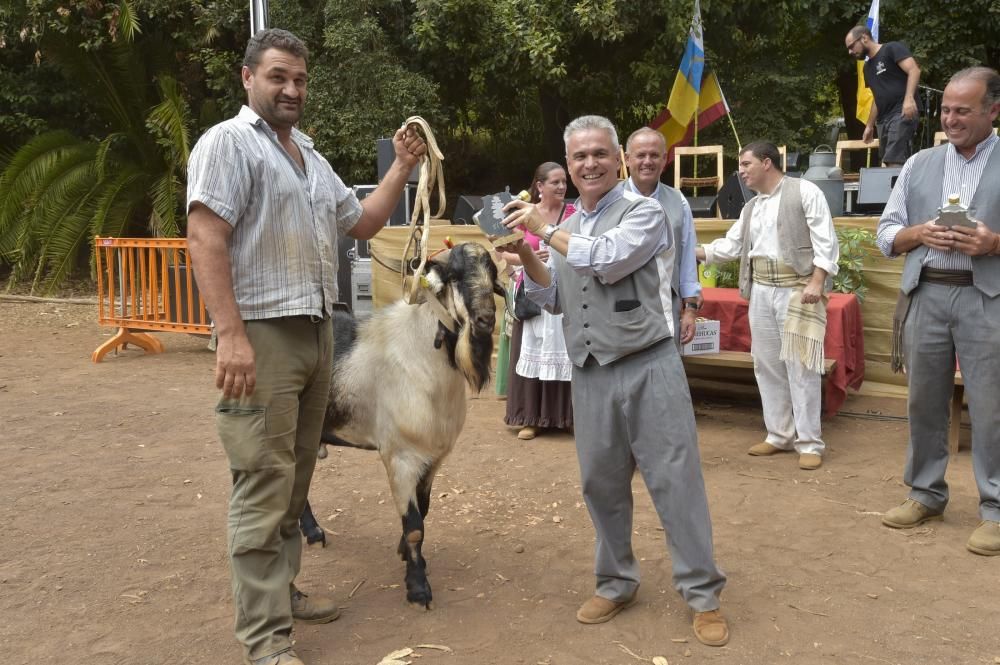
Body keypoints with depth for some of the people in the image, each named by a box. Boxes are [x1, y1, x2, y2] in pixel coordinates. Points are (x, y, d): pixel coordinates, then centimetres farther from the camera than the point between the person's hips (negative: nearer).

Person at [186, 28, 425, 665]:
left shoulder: (311, 157, 19)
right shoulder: (227, 142, -6)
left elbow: (364, 222, 25)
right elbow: (205, 238, -16)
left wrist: (402, 168, 12)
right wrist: (232, 335, -24)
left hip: (316, 330, 8)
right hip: (262, 332, -8)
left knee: (296, 476, 14)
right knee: (265, 483, -6)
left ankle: (281, 589, 27)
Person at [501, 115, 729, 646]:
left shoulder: (643, 211, -4)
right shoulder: (567, 227, 14)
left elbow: (606, 260, -20)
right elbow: (553, 299, 16)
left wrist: (545, 230, -10)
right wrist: (527, 254, -1)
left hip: (648, 367, -5)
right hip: (589, 374, 6)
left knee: (674, 480, -1)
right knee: (601, 484, 12)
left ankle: (703, 596, 11)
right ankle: (616, 584, 29)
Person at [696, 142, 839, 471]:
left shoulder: (805, 191, -4)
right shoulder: (751, 207, 17)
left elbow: (825, 242, -9)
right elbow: (730, 246, 20)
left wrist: (816, 283, -18)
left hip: (797, 289, -7)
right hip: (761, 291, 7)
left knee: (800, 366, -6)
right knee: (767, 365, 9)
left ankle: (809, 443, 3)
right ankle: (780, 435, 20)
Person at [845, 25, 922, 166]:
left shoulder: (892, 49, -1)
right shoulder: (868, 67, 23)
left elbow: (914, 70, -14)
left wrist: (909, 98, -29)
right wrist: (869, 125, 25)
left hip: (903, 113, -9)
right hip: (883, 119, 9)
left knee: (895, 162, -19)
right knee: (889, 163, 3)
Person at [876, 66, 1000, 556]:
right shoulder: (919, 164, 12)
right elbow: (886, 234, 10)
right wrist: (919, 233, -9)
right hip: (925, 296, 3)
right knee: (924, 402, 10)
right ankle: (925, 494, 23)